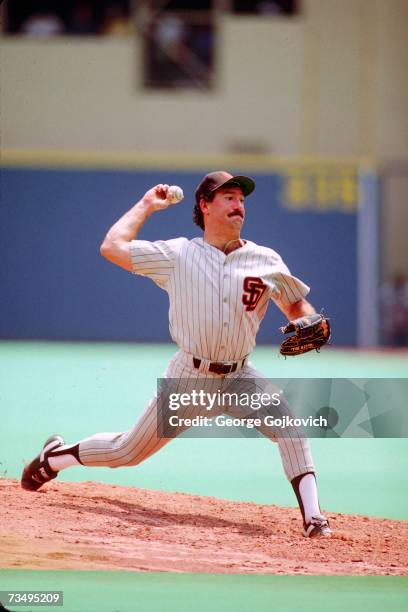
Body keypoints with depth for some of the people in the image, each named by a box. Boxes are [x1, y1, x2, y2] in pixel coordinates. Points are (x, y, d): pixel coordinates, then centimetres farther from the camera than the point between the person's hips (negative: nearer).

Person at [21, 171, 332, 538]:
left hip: (240, 378, 1)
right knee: (126, 453, 9)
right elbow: (112, 247, -2)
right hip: (189, 378, -1)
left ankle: (313, 518, -25)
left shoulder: (266, 261, 2)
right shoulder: (178, 255, -2)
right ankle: (55, 457, 36)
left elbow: (297, 305, 12)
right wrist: (147, 205, 8)